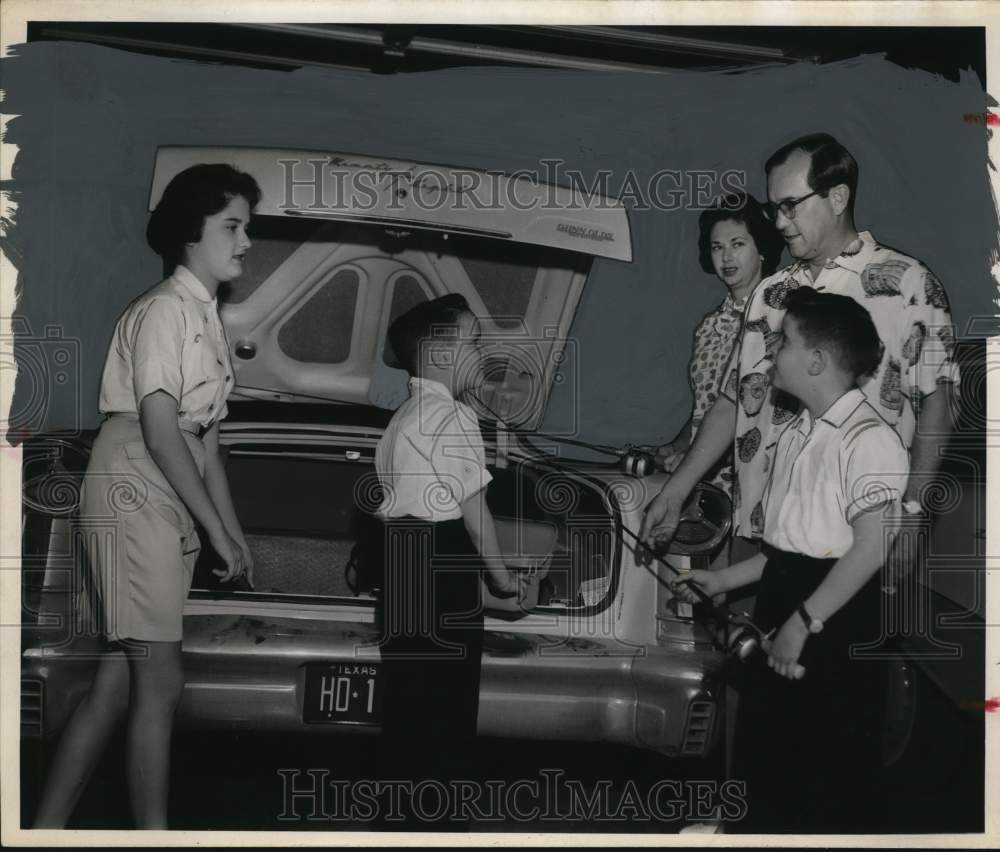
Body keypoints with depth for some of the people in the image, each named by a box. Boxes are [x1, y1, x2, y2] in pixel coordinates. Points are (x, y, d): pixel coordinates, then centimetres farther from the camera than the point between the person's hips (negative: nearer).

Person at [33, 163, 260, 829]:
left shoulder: (208, 321, 18)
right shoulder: (165, 310, -10)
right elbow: (159, 431, -17)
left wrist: (235, 532, 14)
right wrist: (217, 528, -16)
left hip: (171, 512, 9)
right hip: (134, 502, -9)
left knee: (119, 684, 8)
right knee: (161, 684, -8)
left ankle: (48, 828, 15)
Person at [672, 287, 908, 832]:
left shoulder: (869, 439, -16)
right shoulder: (797, 435, 13)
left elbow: (870, 549, -20)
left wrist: (803, 622, -21)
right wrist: (722, 581, 15)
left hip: (837, 623, -9)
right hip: (780, 607, 9)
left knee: (833, 770, 1)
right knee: (764, 758, 16)